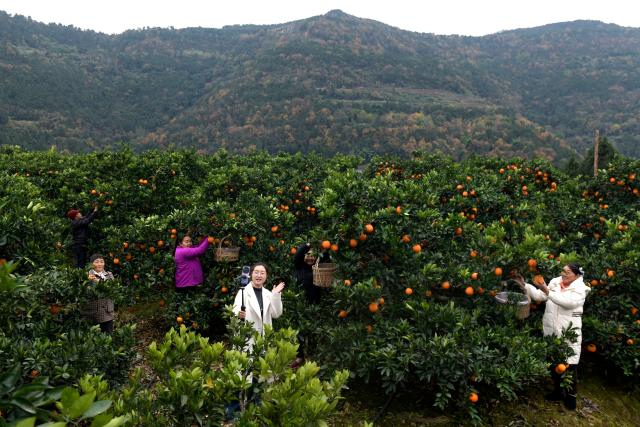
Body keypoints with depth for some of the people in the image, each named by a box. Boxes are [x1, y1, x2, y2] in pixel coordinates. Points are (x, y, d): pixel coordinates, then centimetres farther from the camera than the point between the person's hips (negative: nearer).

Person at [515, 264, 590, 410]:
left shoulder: (580, 289, -9)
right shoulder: (555, 282, 4)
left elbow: (567, 301, -26)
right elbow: (539, 295, 1)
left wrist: (547, 291, -36)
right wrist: (524, 285, -12)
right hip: (551, 331, 5)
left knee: (569, 365, 2)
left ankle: (571, 395, 20)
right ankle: (558, 390, 32)